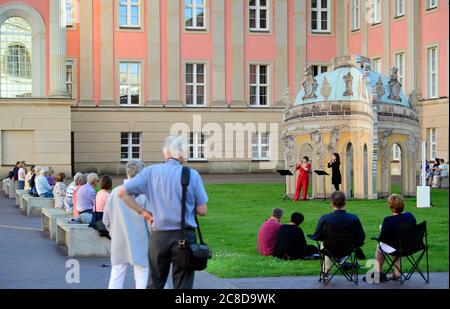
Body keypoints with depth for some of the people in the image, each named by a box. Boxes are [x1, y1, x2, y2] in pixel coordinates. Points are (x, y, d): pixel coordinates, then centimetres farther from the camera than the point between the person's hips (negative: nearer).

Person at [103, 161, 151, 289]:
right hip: (139, 243, -4)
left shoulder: (115, 192, 1)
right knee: (142, 276, 2)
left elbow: (106, 219, 9)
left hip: (118, 242, 4)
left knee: (116, 276, 9)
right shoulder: (144, 193, -12)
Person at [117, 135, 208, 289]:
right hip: (184, 236, -2)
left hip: (158, 236, 3)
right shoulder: (192, 175, -6)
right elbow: (202, 211, -3)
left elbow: (122, 192, 0)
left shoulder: (150, 172, 1)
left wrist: (142, 212, 5)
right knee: (183, 284, 4)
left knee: (155, 283, 13)